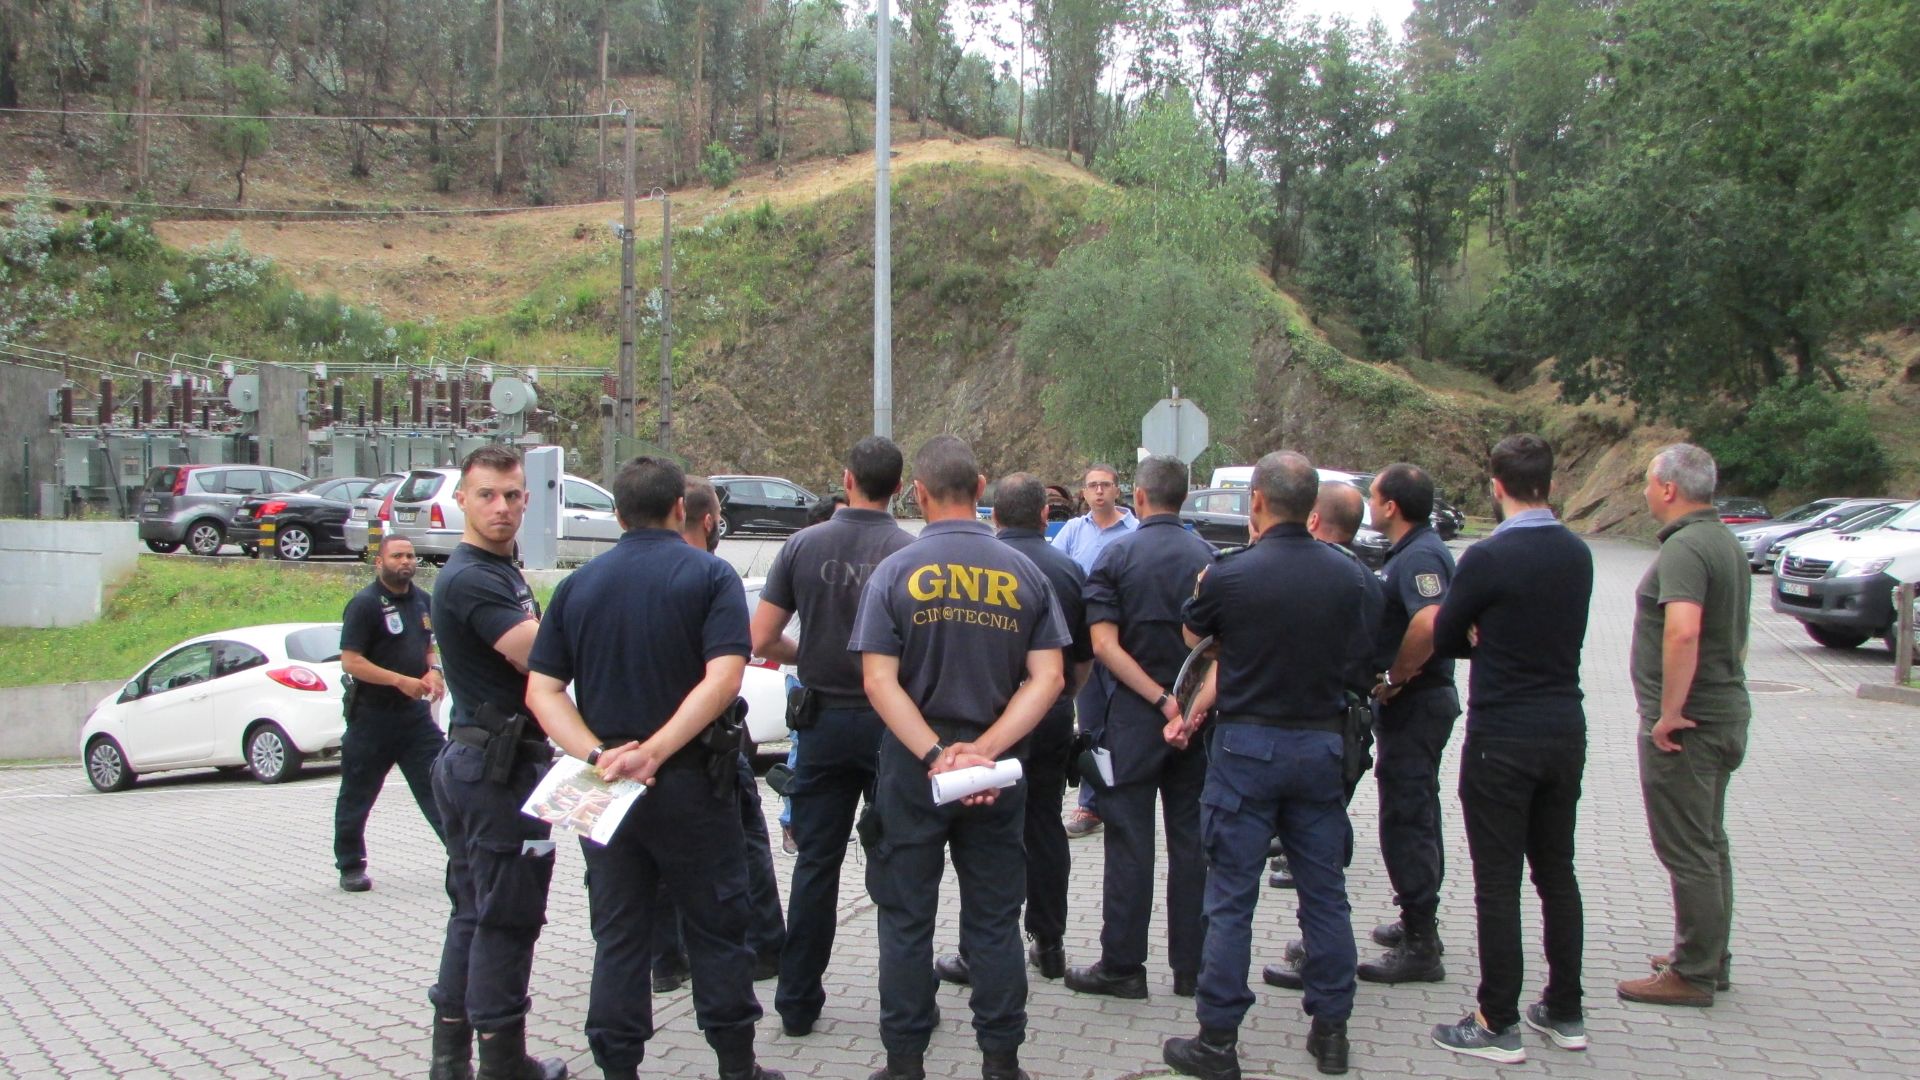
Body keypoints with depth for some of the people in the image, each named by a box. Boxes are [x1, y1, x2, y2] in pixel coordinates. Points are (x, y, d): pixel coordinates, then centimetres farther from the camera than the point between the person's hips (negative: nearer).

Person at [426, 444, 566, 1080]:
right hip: (500, 766, -10)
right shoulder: (470, 579, -16)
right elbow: (537, 654, -24)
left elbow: (529, 654, 15)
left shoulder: (501, 573, 17)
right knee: (507, 917, -2)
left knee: (475, 912, 15)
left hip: (473, 762, 10)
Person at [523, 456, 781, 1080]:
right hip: (690, 779, -3)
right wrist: (656, 751, -21)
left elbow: (542, 690, -3)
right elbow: (723, 678, -20)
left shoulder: (579, 585, 6)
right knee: (716, 930, 9)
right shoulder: (709, 576, -6)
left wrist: (598, 756, -14)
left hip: (606, 788, 3)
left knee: (618, 936, 11)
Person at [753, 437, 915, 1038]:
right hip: (890, 722, -2)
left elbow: (760, 639, -4)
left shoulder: (804, 545, -3)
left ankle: (798, 1003, 16)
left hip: (823, 722, 2)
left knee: (815, 862, 11)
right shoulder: (911, 552, -11)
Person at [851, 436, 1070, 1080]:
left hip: (912, 767, -2)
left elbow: (879, 678, -14)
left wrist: (934, 754, -17)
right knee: (995, 921, 12)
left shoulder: (894, 573, -6)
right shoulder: (1023, 574, 0)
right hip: (999, 772, 2)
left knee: (907, 920, 9)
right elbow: (1048, 677, -7)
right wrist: (985, 748, -13)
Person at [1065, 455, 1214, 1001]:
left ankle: (1122, 965, 7)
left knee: (1130, 842, 3)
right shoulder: (1207, 555, 1)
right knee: (1192, 839, 9)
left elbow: (1104, 643, -14)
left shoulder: (1118, 554, -6)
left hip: (1136, 712, -3)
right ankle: (1192, 966, 15)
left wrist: (1160, 700, -15)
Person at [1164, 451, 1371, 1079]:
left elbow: (1193, 636, 4)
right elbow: (1354, 653, 10)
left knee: (1231, 898, 3)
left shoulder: (1229, 576, -14)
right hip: (1322, 744, 4)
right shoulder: (1349, 576, -2)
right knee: (1324, 892, 13)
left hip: (1246, 747, -3)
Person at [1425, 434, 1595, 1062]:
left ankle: (1498, 1025, 7)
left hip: (1502, 738, -7)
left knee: (1498, 882, 1)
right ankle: (1565, 1012, 25)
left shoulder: (1488, 558, -16)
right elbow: (1554, 635, 10)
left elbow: (1443, 641, -5)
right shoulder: (1578, 555, 4)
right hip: (1565, 729, 7)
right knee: (1557, 873, 16)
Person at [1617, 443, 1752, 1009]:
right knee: (1708, 843, 18)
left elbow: (1683, 631, -35)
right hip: (1725, 712, 10)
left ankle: (1693, 975, 6)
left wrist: (1669, 712, -27)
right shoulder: (1725, 542, 13)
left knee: (1687, 850, -2)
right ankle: (1709, 958, 29)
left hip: (1686, 724, -10)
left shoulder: (1684, 547, -20)